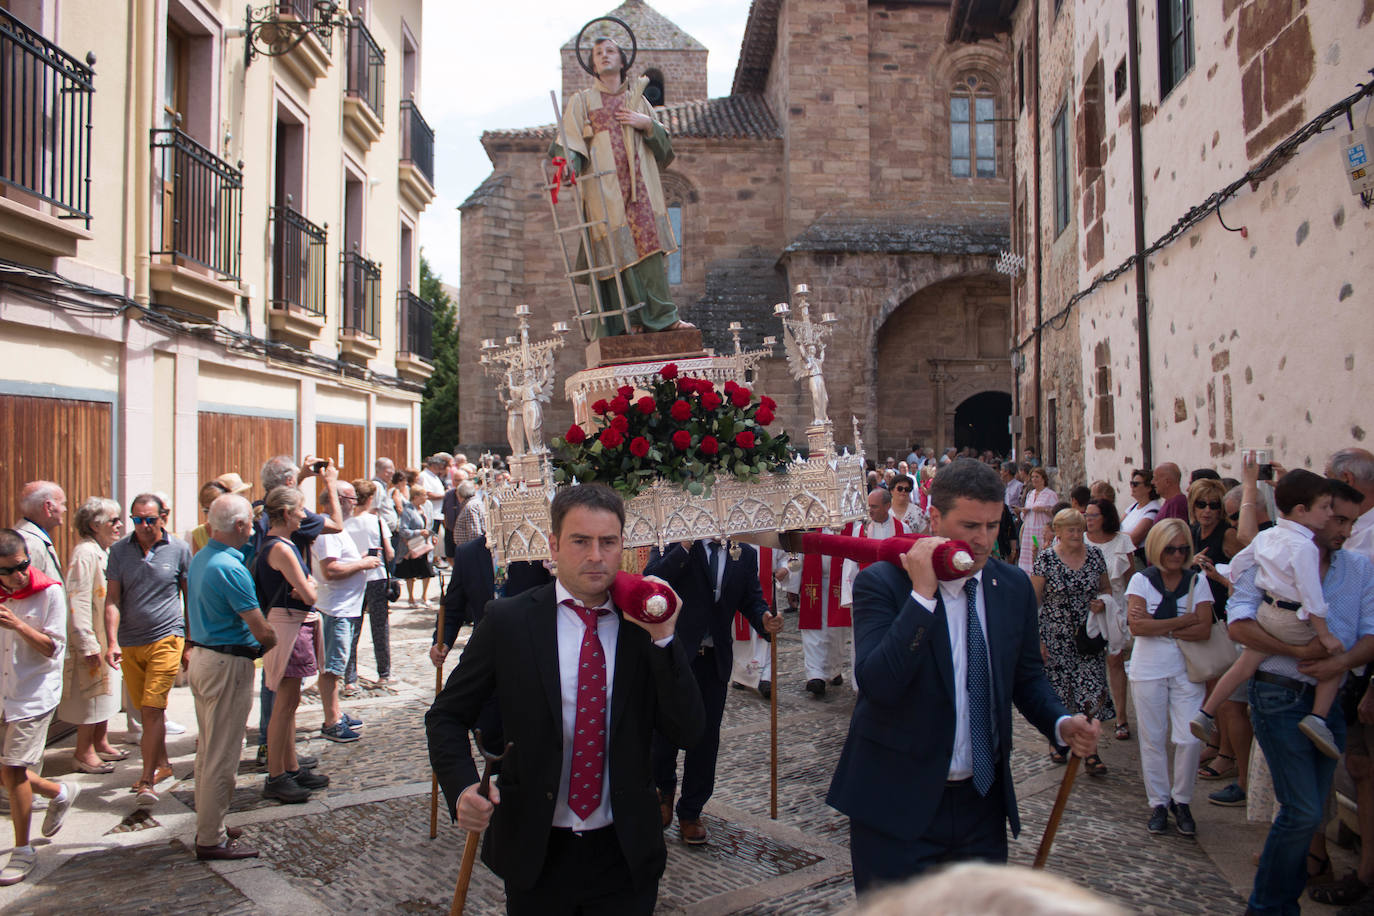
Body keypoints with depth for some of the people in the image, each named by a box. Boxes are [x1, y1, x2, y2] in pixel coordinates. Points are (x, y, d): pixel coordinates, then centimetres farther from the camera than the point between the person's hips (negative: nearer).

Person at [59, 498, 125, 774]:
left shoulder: (108, 552, 9)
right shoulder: (85, 554, -20)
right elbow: (77, 602, -24)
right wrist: (88, 645, -24)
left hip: (109, 638, 9)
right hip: (92, 640, -9)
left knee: (104, 691, 17)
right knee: (90, 694, 1)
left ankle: (101, 743, 29)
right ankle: (84, 753, 12)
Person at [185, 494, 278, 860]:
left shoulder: (198, 559, 7)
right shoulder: (231, 569, -22)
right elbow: (262, 631, -22)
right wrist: (273, 640, 1)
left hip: (200, 655, 10)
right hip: (228, 664, -10)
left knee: (207, 748, 19)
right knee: (222, 756, 0)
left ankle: (208, 826, 30)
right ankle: (212, 839, 9)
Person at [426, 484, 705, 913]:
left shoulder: (644, 622, -4)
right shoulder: (508, 620, -7)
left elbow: (687, 732, -8)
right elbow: (446, 716, 0)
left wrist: (663, 639, -19)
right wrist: (462, 788, -17)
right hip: (535, 856, 0)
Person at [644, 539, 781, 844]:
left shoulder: (745, 553, 8)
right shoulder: (674, 541, -4)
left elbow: (751, 600, 10)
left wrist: (765, 620, -11)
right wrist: (685, 546, -26)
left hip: (714, 659, 3)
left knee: (705, 737, 9)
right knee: (665, 730, 3)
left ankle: (690, 813, 26)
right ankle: (665, 788, 34)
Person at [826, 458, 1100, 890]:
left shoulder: (1014, 585, 3)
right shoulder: (881, 581, -14)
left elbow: (1026, 676, 15)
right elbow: (877, 683, -27)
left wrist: (1061, 723, -4)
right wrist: (922, 594, -30)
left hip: (982, 800, 5)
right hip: (899, 804, -5)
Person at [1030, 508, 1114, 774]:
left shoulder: (1095, 555, 2)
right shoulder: (1046, 559, -8)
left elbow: (1106, 587, 16)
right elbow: (1033, 601, -6)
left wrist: (1103, 601, -8)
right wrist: (1036, 639, -9)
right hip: (1056, 637, -2)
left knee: (1092, 690, -5)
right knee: (1058, 689, 7)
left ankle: (1090, 751, 2)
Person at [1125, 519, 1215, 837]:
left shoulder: (1197, 581, 3)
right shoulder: (1141, 580, -1)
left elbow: (1204, 630, -9)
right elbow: (1137, 626, -14)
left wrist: (1158, 628, -15)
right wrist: (1183, 620, -13)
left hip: (1186, 670, 1)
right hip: (1148, 669, -1)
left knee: (1190, 739, -6)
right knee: (1153, 740, 5)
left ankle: (1181, 801, 15)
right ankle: (1159, 803, 20)